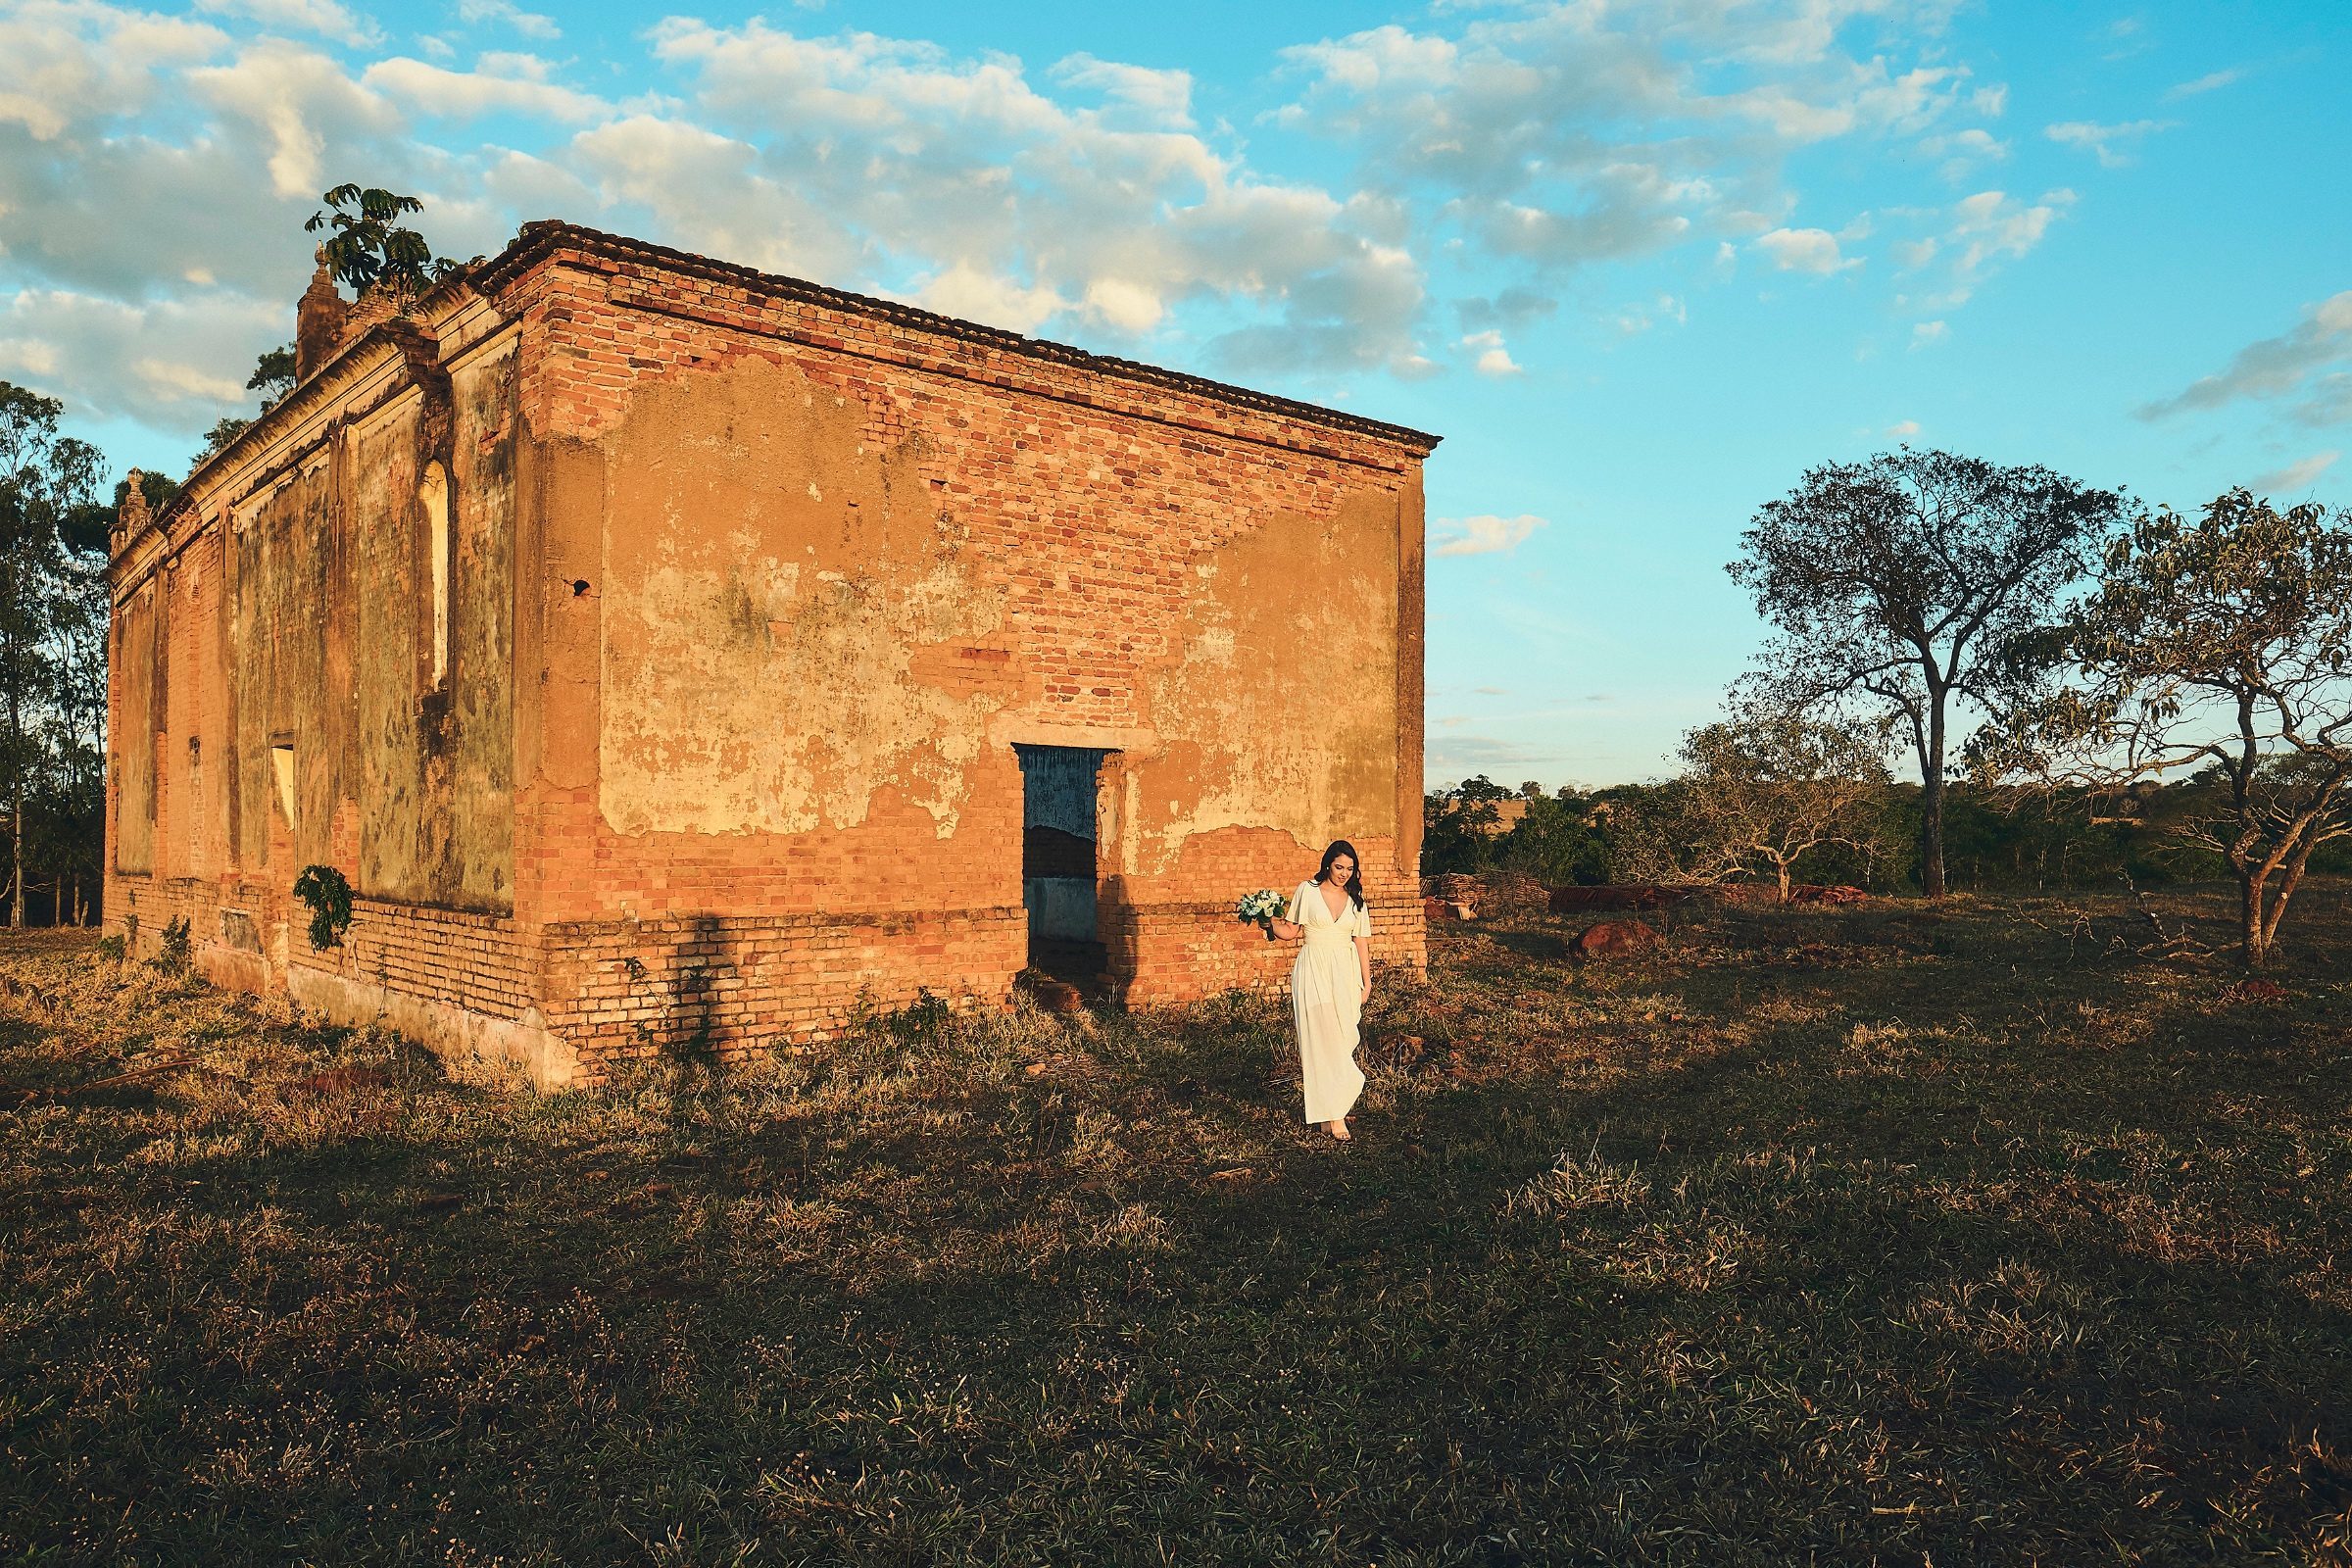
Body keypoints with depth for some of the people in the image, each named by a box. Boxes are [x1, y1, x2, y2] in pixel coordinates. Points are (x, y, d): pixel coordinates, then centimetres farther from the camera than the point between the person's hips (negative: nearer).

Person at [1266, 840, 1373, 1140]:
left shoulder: (1355, 900, 10)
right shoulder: (1307, 891, 1)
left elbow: (1361, 943, 9)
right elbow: (1292, 931, 4)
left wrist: (1366, 982, 7)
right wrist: (1270, 922, -15)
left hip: (1345, 974, 4)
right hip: (1314, 971, -4)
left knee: (1343, 1039, 2)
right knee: (1323, 1038, -9)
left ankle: (1334, 1104, 14)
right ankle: (1333, 1115, -10)